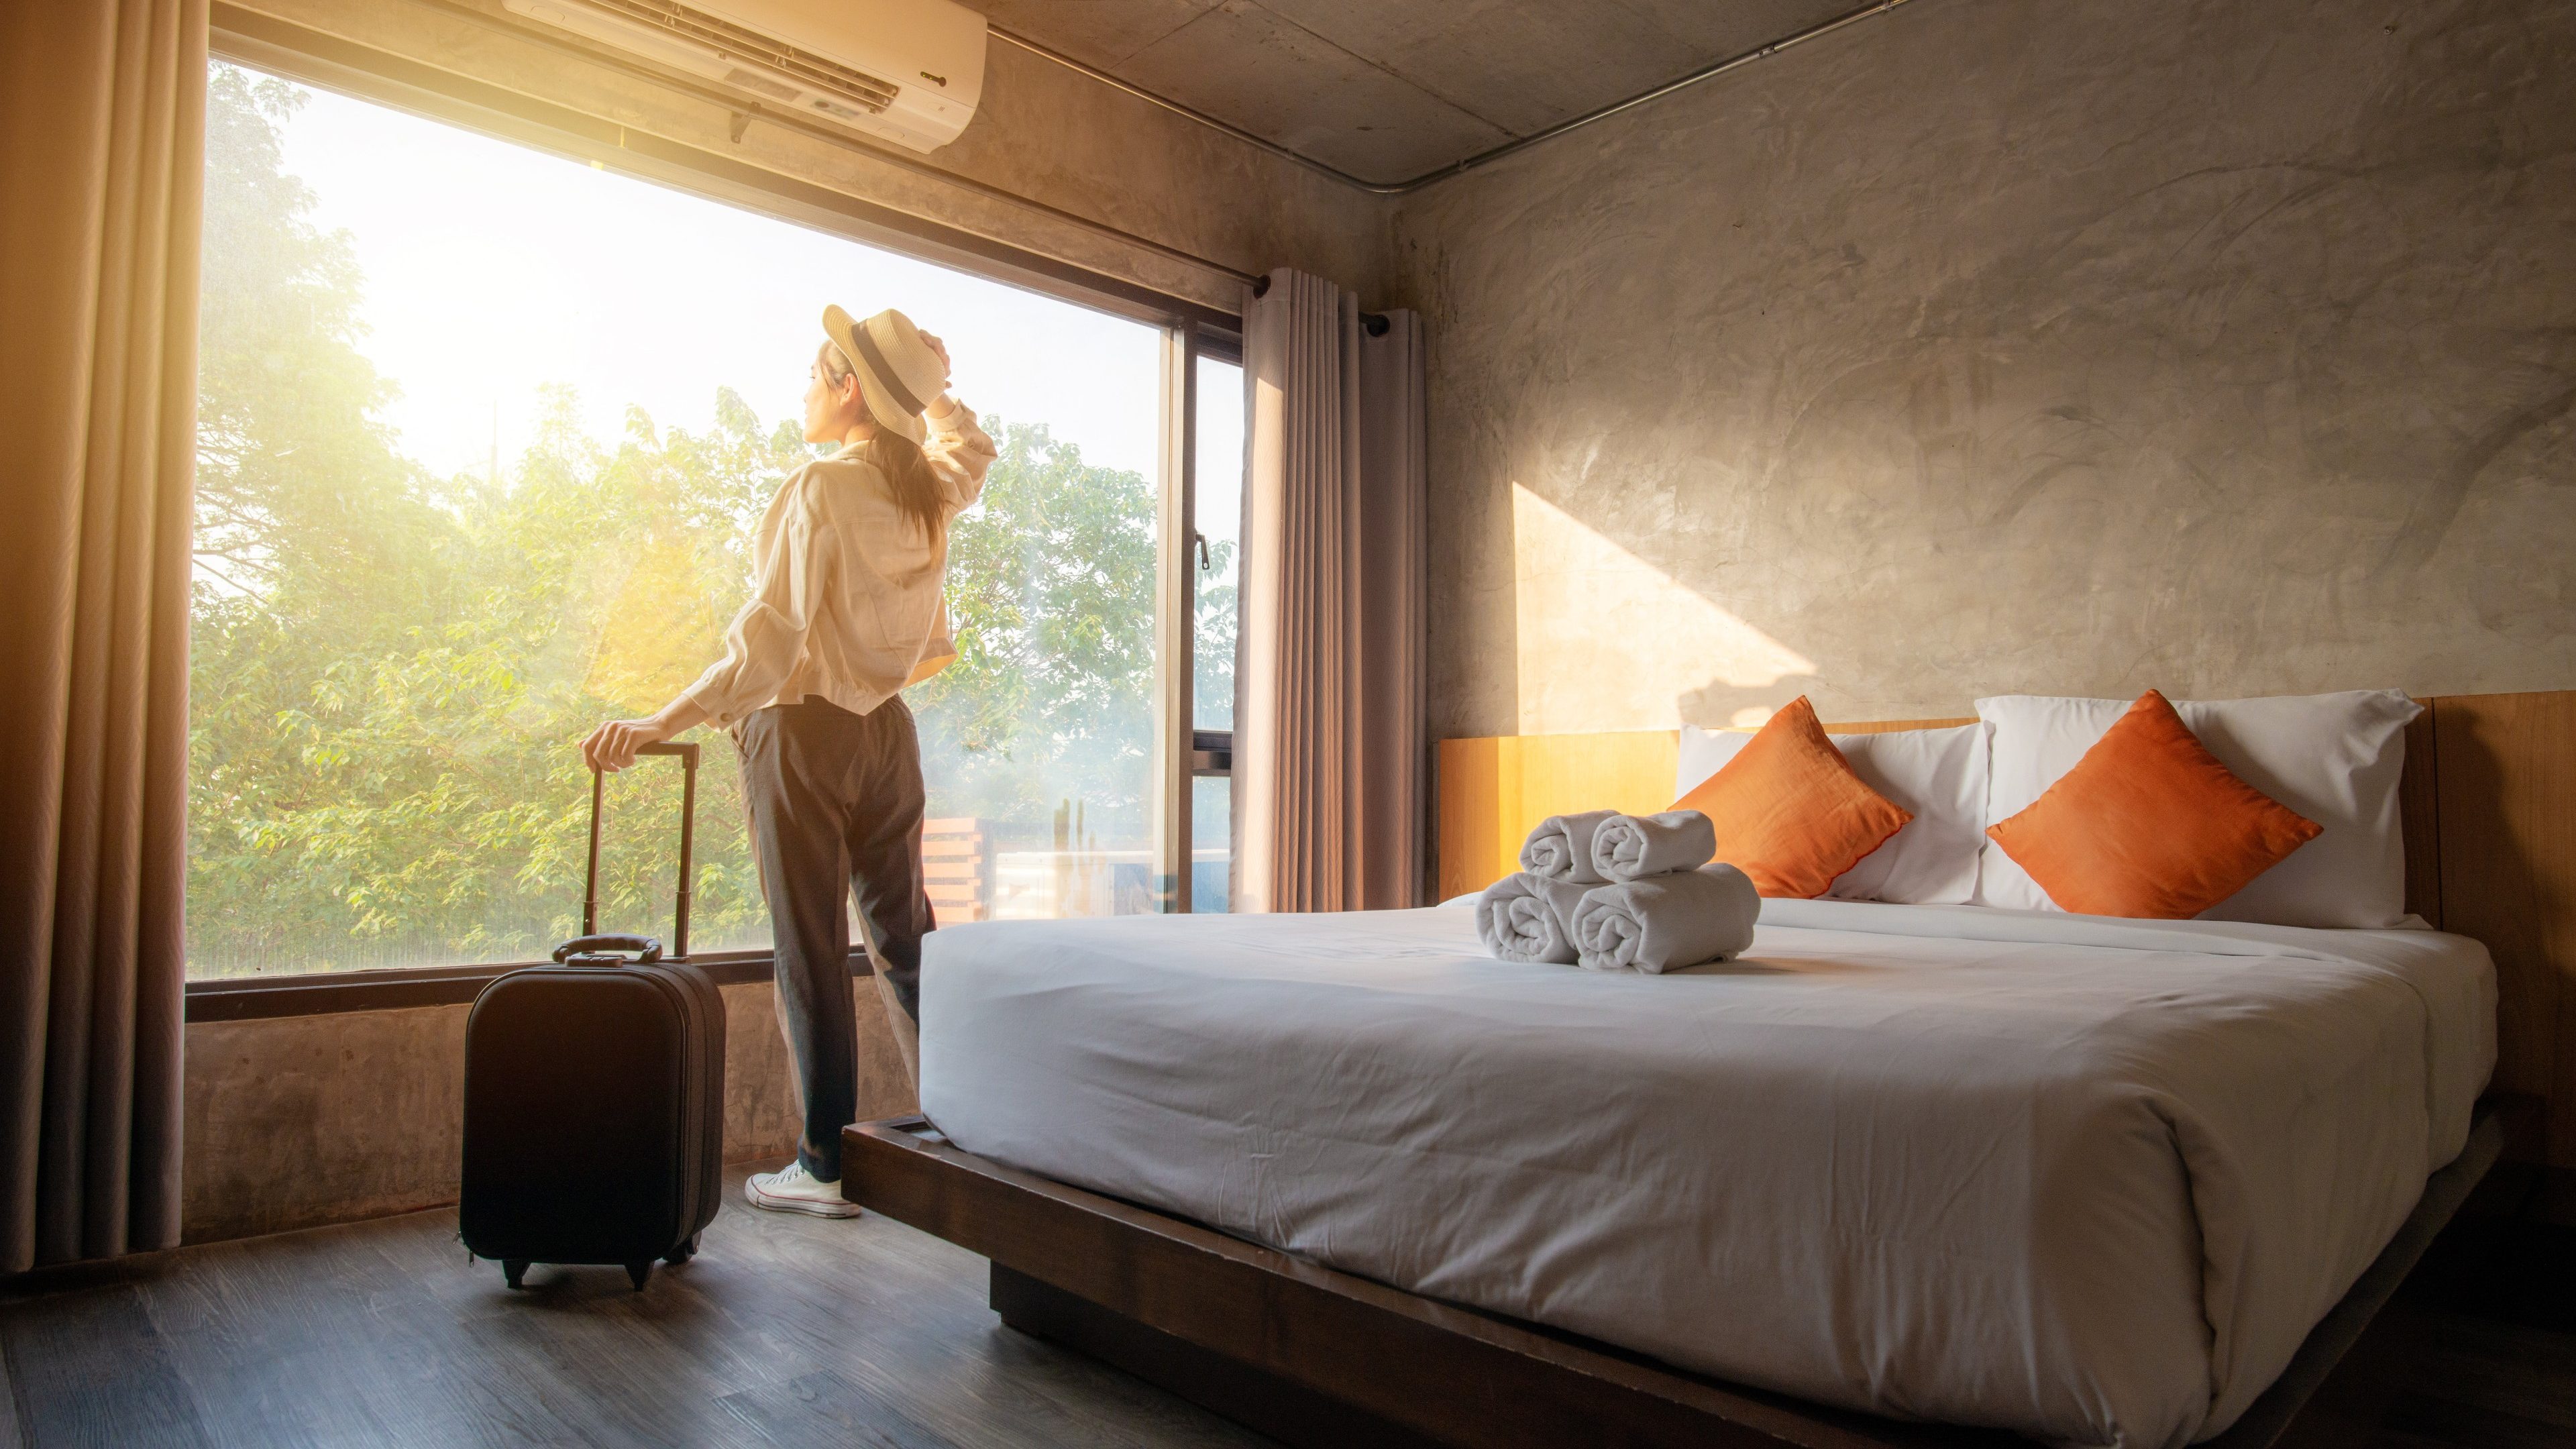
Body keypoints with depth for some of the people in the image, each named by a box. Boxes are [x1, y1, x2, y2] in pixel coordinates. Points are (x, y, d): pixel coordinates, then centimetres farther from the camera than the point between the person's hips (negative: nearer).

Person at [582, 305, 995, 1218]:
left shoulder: (820, 489, -13)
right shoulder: (926, 497, 5)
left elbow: (772, 635, -20)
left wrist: (663, 724, -23)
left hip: (802, 731, -6)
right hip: (888, 731, 7)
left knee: (812, 951, 1)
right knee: (904, 936, 13)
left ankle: (826, 1167, 11)